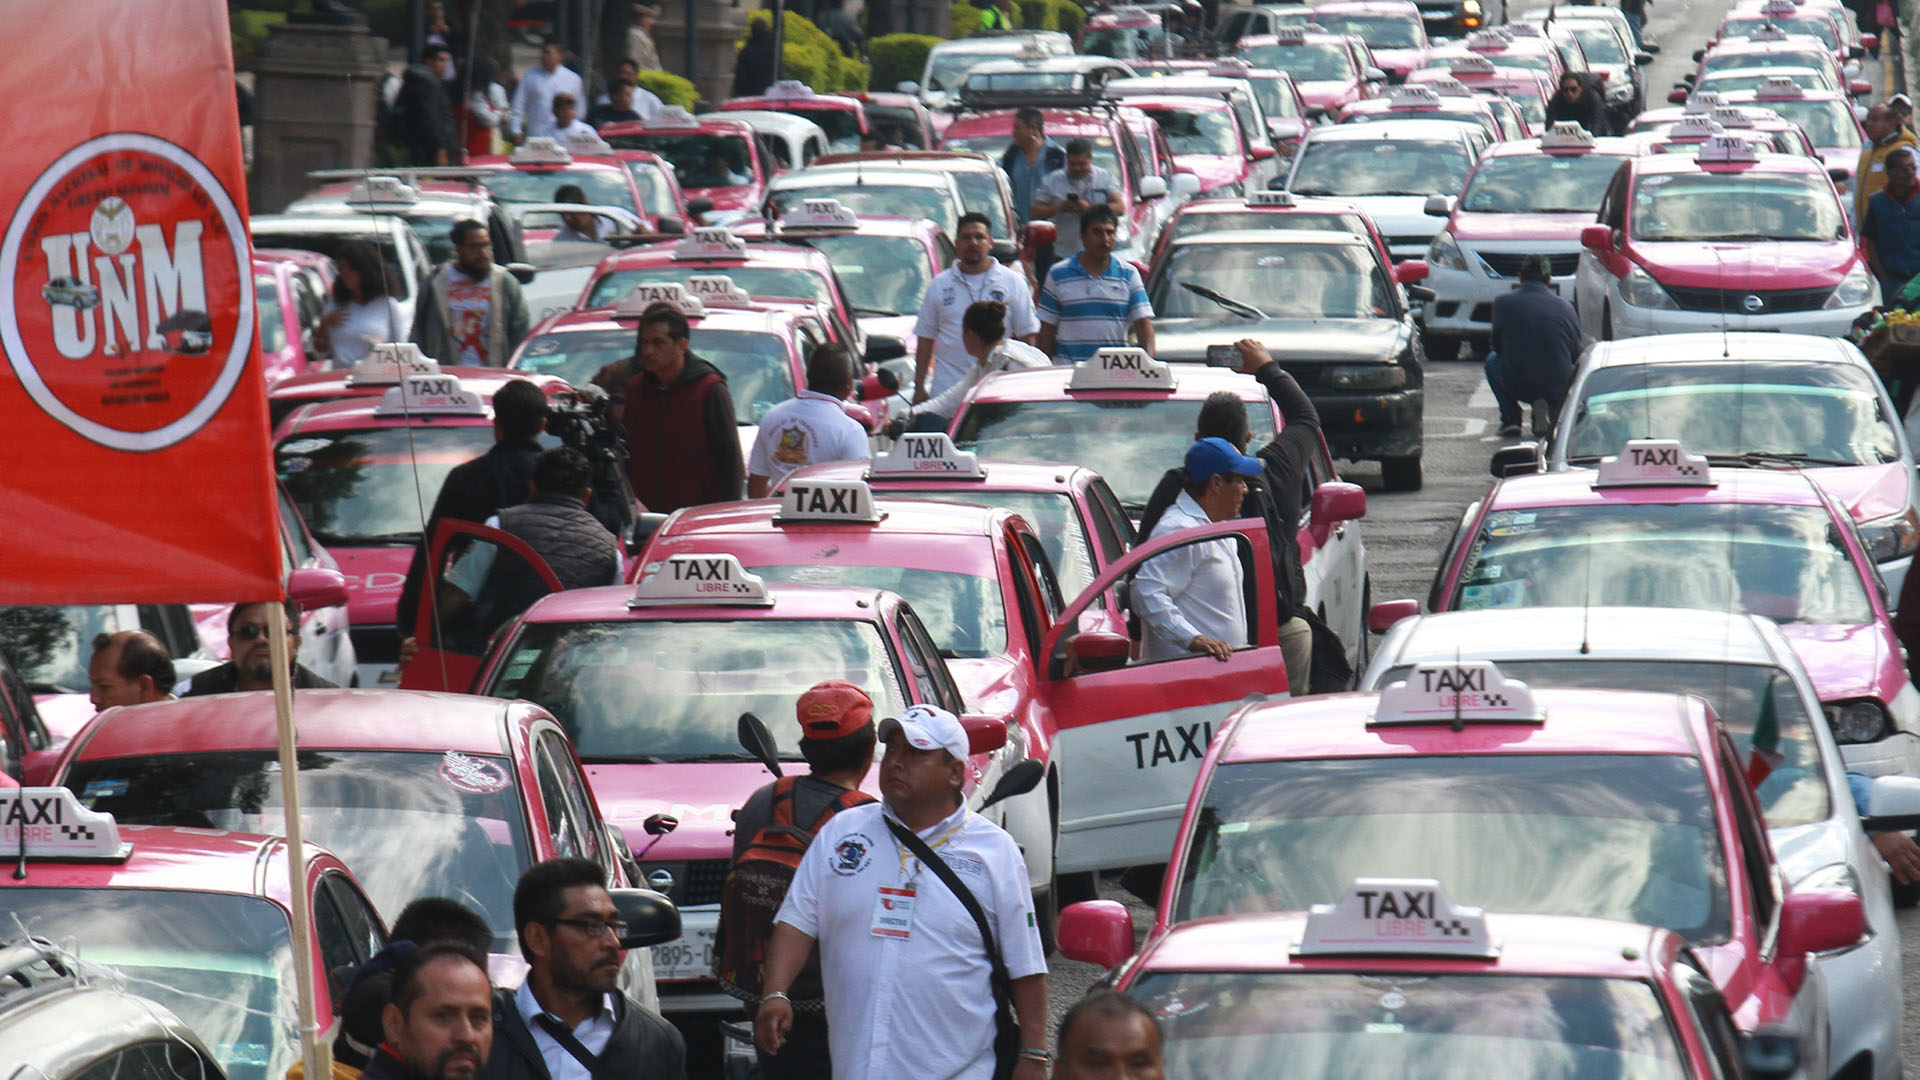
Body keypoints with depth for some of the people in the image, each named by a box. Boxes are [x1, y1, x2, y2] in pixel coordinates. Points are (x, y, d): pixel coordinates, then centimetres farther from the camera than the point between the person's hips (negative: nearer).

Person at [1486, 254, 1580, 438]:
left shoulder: (1504, 302, -2)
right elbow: (1576, 354, 9)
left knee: (1492, 359, 30)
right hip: (1558, 390, 1)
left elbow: (1497, 345, 11)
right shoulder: (1564, 306, 1)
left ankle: (1510, 418, 13)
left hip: (1518, 387, -1)